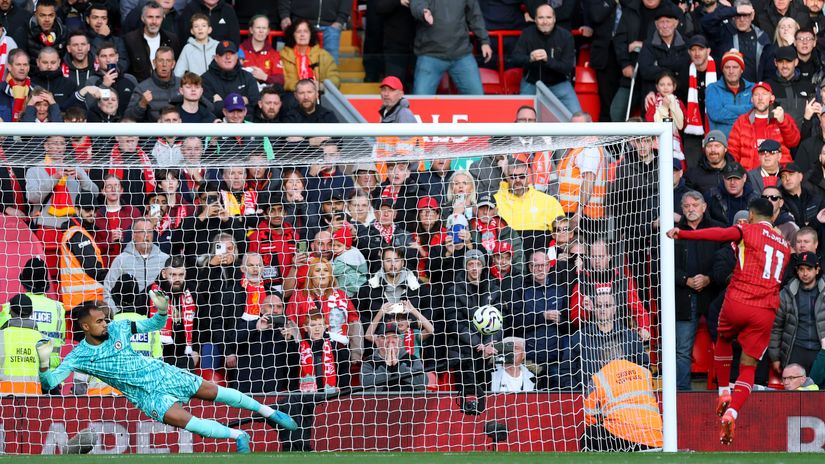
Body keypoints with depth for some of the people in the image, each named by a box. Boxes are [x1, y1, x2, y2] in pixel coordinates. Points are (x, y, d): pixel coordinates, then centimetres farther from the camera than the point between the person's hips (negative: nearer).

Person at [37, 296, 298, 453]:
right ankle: (237, 436, -14)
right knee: (182, 419, -26)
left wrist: (162, 311, -17)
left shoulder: (117, 328, -5)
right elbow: (49, 383, -17)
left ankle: (268, 412, 17)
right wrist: (44, 363, -38)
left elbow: (156, 325, 6)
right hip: (146, 394, -3)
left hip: (159, 373, 3)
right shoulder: (78, 357, -12)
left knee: (212, 390, 2)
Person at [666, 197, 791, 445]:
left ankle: (724, 393, 27)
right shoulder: (784, 245, 20)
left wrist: (682, 234, -20)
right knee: (748, 366, 4)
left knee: (724, 340, 30)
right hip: (765, 311, 3)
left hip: (737, 302, -3)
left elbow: (720, 234, -15)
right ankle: (731, 414, -17)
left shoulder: (750, 230, 2)